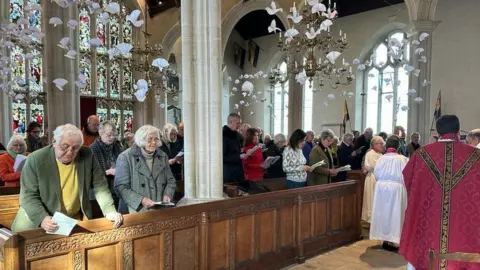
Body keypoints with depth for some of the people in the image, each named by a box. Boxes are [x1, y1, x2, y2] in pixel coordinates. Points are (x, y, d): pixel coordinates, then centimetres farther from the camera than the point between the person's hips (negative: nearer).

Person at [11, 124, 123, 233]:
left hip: (75, 219, 2)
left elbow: (100, 186, -2)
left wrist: (109, 211, -14)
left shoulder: (87, 156, -9)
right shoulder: (36, 160, -13)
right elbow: (28, 196, -11)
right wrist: (42, 218, -26)